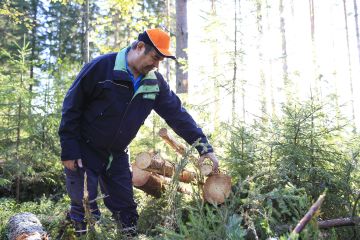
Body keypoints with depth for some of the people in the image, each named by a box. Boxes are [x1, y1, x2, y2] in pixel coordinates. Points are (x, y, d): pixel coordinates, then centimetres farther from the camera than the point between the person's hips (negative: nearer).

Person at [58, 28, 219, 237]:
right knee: (85, 210, 0)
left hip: (117, 155, 5)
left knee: (126, 209, 9)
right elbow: (72, 107, -15)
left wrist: (204, 147, -8)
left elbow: (177, 113, -2)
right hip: (85, 151, -4)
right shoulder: (102, 67, -20)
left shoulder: (155, 82, -5)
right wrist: (69, 151, -15)